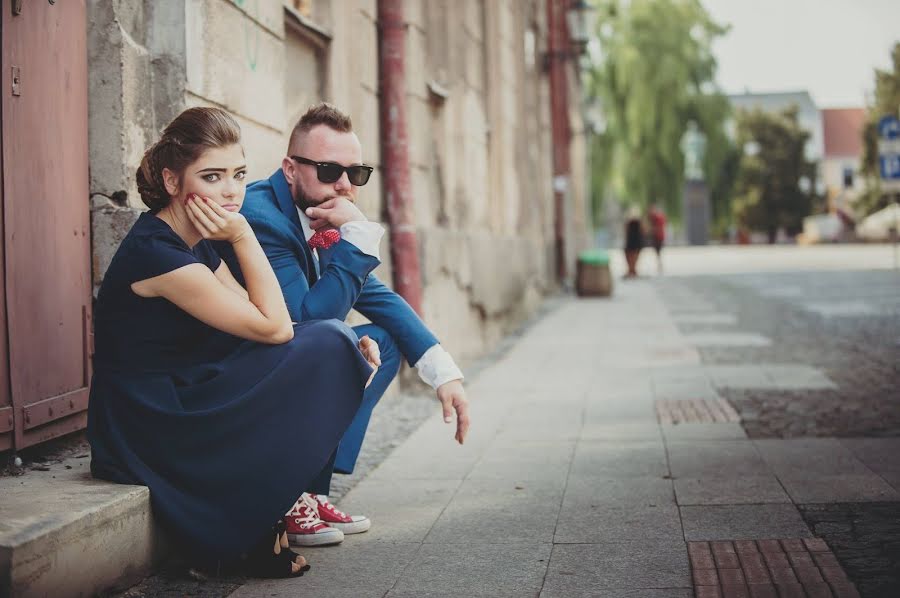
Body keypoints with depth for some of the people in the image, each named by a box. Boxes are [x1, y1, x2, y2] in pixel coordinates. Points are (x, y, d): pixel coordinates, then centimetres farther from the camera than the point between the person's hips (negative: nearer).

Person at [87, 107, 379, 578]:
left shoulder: (194, 244, 10)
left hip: (179, 407, 10)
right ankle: (259, 532, -2)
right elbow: (272, 326, -18)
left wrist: (345, 344, -7)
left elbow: (261, 322, 5)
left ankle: (285, 504, 8)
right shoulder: (155, 253, -22)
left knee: (328, 343, 7)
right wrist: (242, 236, -17)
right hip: (149, 431, -10)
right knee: (323, 350, -14)